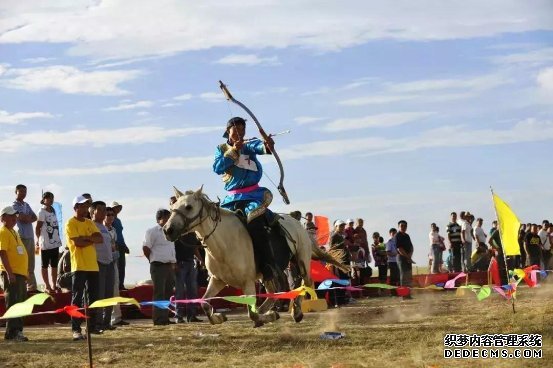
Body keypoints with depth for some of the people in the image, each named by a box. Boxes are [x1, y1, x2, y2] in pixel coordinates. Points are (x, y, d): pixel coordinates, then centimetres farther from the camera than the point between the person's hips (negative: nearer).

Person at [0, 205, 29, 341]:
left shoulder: (13, 232, 19)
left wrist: (25, 272, 22)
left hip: (20, 274, 10)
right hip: (11, 274, -10)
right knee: (13, 303, -9)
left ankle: (17, 331, 16)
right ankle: (12, 333, -9)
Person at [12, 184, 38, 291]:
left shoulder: (26, 205, 18)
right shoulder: (14, 205, -5)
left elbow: (35, 218, 9)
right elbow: (22, 218, -18)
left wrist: (27, 218, -10)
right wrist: (29, 216, 1)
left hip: (30, 236, 8)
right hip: (22, 237, -8)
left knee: (31, 264, 10)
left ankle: (32, 287, 15)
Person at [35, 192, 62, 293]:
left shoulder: (53, 211, 13)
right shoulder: (42, 212, -10)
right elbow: (38, 228, -9)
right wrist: (38, 240, -3)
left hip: (55, 242, 7)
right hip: (46, 243, -7)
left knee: (54, 265, 10)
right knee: (45, 265, 2)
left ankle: (54, 285, 15)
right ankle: (47, 285, 5)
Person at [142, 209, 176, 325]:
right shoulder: (152, 231, -6)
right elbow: (146, 248, -11)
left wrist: (173, 263, 16)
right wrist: (154, 260, -3)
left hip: (170, 266, 8)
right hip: (158, 266, -8)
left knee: (168, 293, 9)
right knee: (159, 293, -8)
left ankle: (165, 318, 15)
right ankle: (158, 319, -6)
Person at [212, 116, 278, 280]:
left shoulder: (248, 145, 5)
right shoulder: (222, 149, 13)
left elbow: (257, 146, -20)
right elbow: (217, 168, -5)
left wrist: (266, 146, -44)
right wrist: (233, 151, -14)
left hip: (253, 194, -4)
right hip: (232, 198, 4)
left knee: (254, 223, -29)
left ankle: (268, 266, -26)